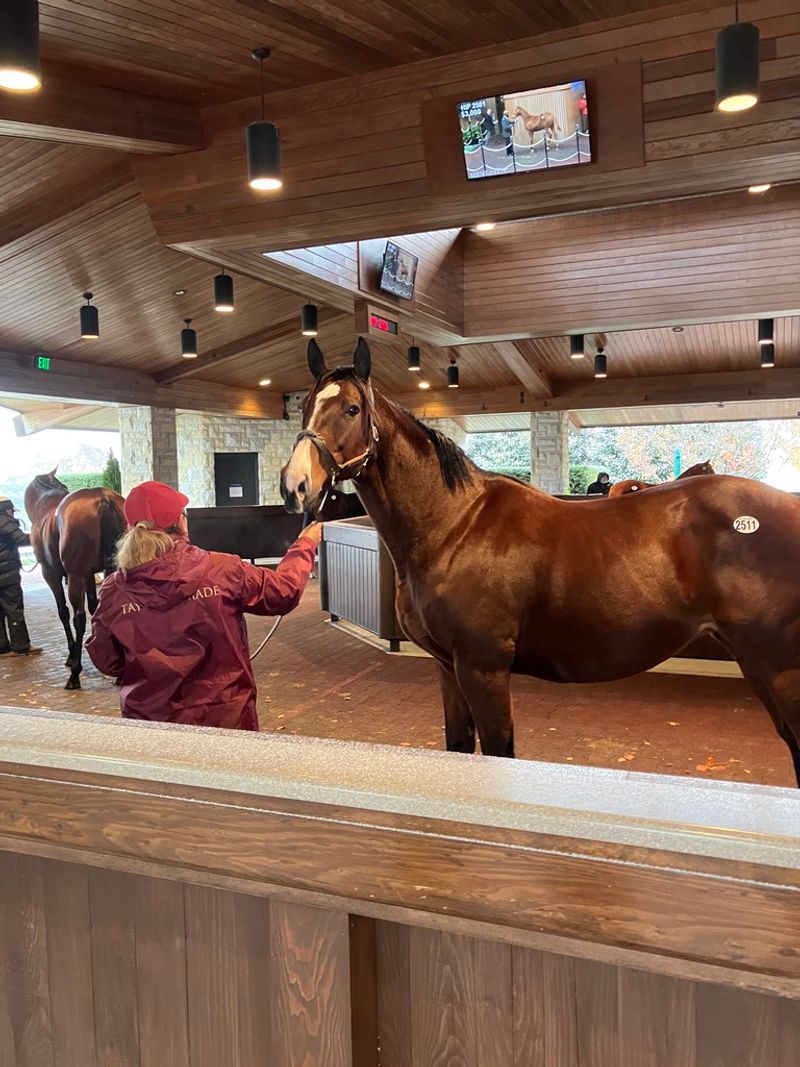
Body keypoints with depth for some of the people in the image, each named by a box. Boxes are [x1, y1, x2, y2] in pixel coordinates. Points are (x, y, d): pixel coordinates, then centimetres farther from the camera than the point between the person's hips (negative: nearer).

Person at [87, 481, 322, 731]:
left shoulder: (113, 591, -11)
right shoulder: (221, 570, -15)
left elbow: (105, 661, 0)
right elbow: (284, 592, -1)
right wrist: (305, 545, 15)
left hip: (146, 718, 2)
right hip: (223, 716, -1)